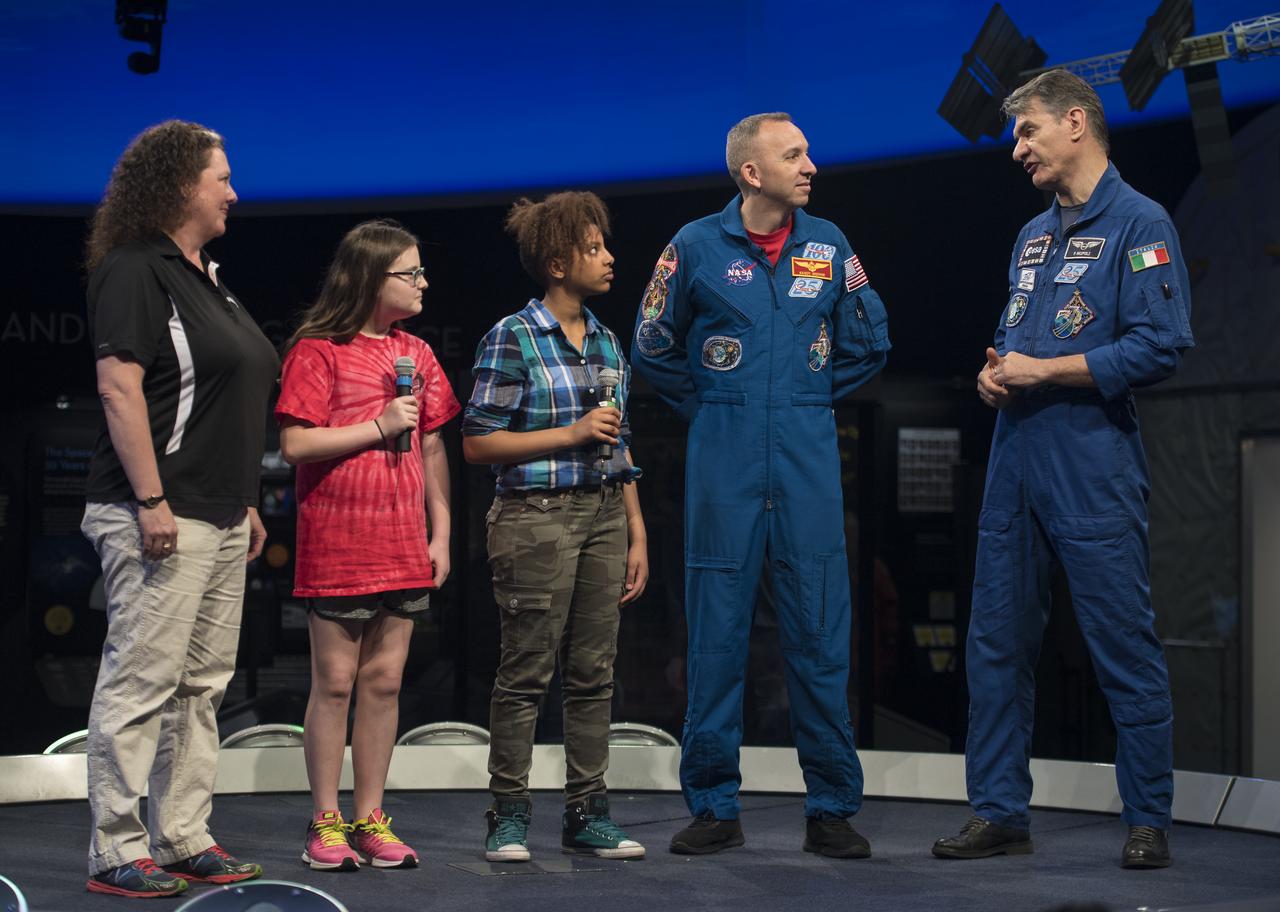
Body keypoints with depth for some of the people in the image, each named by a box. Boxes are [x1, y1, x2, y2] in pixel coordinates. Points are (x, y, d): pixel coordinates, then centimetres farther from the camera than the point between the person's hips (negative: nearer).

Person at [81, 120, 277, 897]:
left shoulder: (209, 278, 19)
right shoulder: (135, 271, -9)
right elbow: (119, 388, -17)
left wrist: (246, 502, 20)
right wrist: (151, 501, -22)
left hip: (220, 520, 10)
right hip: (162, 518, -10)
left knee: (203, 686, 11)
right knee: (141, 681, -7)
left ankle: (184, 839, 18)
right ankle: (117, 853, -1)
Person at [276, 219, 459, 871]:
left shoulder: (415, 354, 13)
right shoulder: (317, 351, -5)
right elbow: (295, 445, -11)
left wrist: (440, 534, 10)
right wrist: (379, 426, -14)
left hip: (402, 547, 5)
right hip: (335, 544, -5)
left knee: (384, 681, 7)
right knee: (335, 683, 0)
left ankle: (370, 819, 14)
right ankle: (326, 822, 8)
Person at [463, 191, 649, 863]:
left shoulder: (606, 343, 14)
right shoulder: (512, 341, -7)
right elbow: (478, 444, -9)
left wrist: (636, 533, 14)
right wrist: (572, 433, -13)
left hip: (604, 515, 6)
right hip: (538, 516, -6)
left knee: (594, 671, 7)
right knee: (527, 671, -2)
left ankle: (586, 813, 15)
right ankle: (509, 814, 8)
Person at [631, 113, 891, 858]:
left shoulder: (828, 245, 6)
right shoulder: (697, 246, 1)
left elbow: (869, 342, 18)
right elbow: (654, 348, 12)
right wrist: (709, 409, 10)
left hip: (808, 461, 1)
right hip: (725, 461, -1)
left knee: (821, 633, 1)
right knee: (717, 633, 2)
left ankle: (833, 809, 9)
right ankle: (715, 808, 11)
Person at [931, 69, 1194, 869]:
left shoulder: (1139, 224, -6)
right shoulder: (1033, 236, 18)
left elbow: (1161, 348, -15)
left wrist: (1044, 370, -13)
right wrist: (994, 373, 4)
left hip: (1094, 466, -8)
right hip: (1017, 460, 8)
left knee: (1124, 646, -3)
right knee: (997, 643, 8)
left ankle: (1149, 823, 6)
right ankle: (1000, 813, 16)